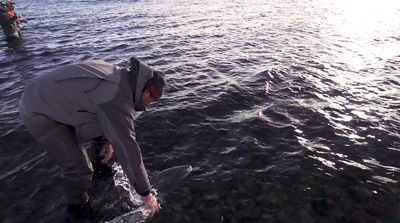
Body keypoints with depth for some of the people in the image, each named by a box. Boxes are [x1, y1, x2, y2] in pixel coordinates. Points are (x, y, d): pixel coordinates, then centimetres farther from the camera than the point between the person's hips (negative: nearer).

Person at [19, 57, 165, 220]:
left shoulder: (120, 76, -2)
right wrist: (145, 193, -20)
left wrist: (107, 140, 13)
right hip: (38, 111, -9)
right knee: (79, 167, -5)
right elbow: (127, 147, -29)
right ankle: (79, 207, 21)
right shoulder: (118, 97, -31)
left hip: (43, 98, 9)